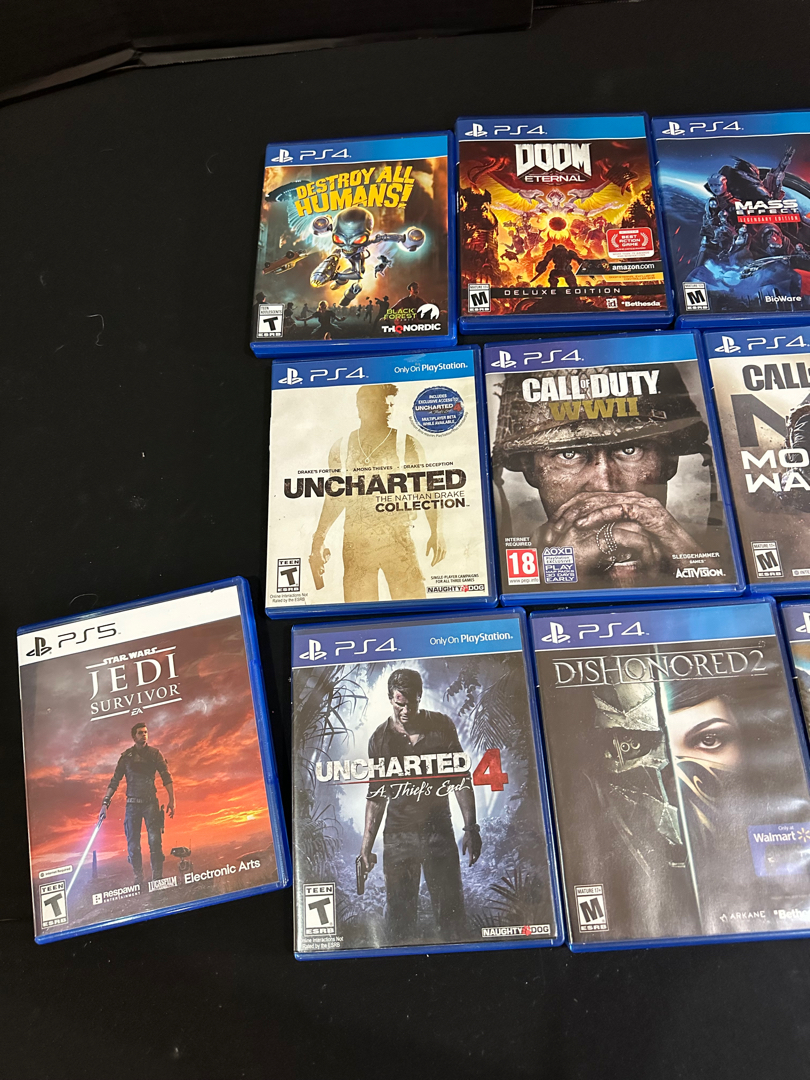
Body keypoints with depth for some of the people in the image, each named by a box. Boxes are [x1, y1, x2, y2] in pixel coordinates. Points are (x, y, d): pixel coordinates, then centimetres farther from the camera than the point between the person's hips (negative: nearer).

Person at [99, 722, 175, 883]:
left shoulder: (154, 753, 5)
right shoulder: (126, 756, 7)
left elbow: (166, 777, 3)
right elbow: (114, 781, 8)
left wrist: (171, 800, -5)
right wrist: (105, 803, -1)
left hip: (150, 803, -1)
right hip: (132, 803, 1)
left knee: (155, 840, -12)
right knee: (133, 845, 1)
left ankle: (157, 878, -10)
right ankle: (138, 880, 11)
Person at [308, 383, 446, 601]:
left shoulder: (406, 445, 0)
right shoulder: (341, 449, 6)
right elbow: (335, 497, 15)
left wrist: (437, 532, -6)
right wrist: (318, 540, 12)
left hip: (398, 541, -2)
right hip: (355, 543, 2)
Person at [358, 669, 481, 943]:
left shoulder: (441, 726, -1)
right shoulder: (380, 739, -1)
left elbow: (461, 778, 4)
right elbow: (376, 796, 6)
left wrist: (471, 827, -1)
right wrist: (366, 845, 3)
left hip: (439, 831, 0)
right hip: (398, 836, 0)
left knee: (451, 908, 2)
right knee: (399, 912, 4)